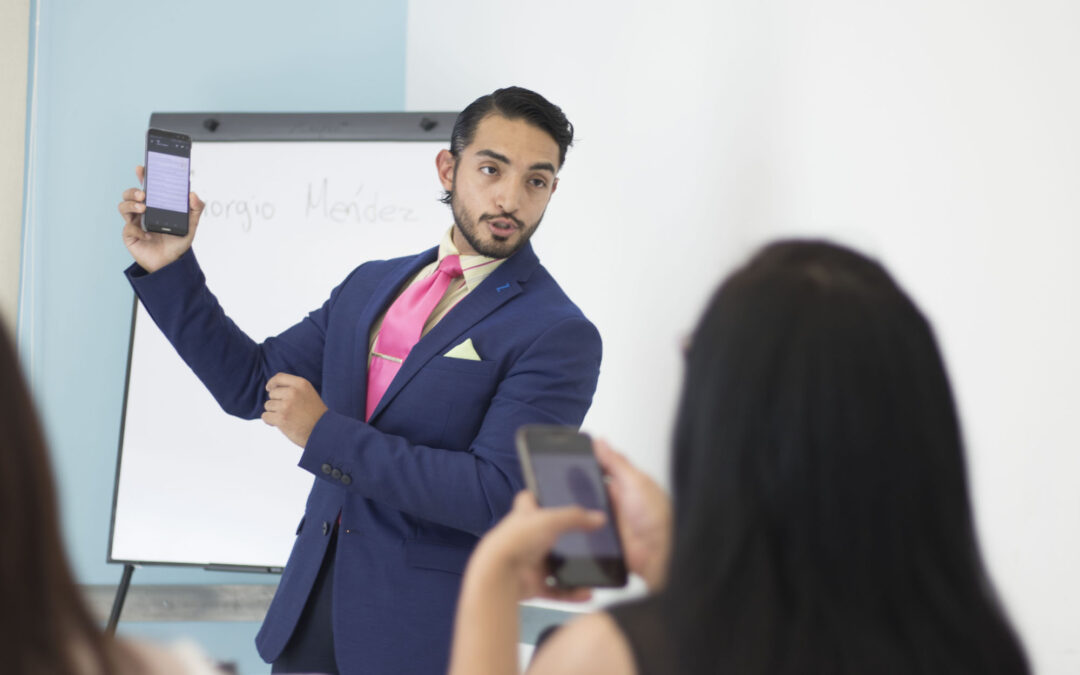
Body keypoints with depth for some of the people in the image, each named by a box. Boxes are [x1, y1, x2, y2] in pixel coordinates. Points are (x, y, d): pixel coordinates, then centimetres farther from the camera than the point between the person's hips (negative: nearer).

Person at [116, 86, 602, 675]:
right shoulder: (372, 285, 12)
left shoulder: (558, 336, -11)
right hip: (312, 608, 6)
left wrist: (326, 434, -17)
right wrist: (169, 269, 4)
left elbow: (497, 494, -20)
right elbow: (251, 384, 16)